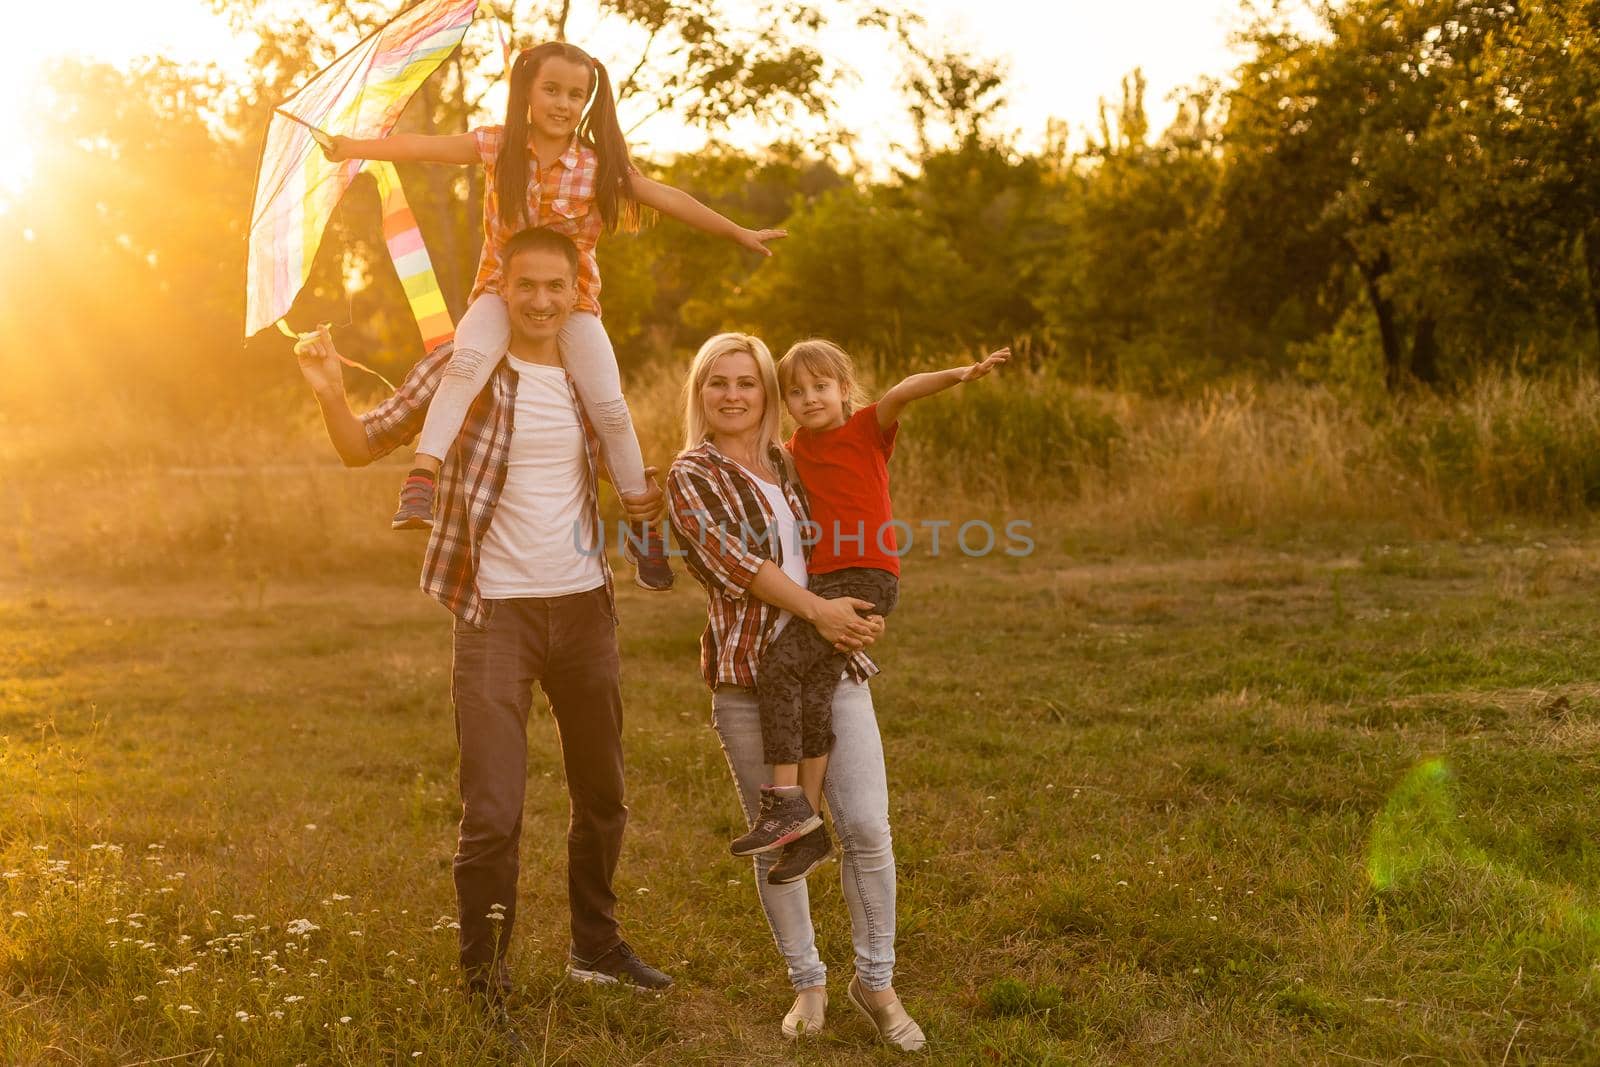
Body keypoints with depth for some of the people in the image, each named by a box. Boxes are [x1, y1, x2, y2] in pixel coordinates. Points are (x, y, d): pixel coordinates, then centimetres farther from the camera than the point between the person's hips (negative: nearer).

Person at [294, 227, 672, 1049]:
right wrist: (328, 391, -25)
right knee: (491, 812, -7)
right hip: (495, 611, -5)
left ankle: (596, 948, 35)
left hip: (584, 604, 5)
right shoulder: (461, 365, -6)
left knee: (602, 795, 16)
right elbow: (364, 445, -6)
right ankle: (484, 978, 11)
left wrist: (643, 499, 2)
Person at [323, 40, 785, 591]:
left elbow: (668, 199, 0)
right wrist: (355, 147, -14)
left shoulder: (600, 164, -5)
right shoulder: (496, 146, -4)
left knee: (609, 408, -13)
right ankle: (421, 479, -39)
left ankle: (644, 528, 2)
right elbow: (424, 146, -7)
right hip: (502, 288, -1)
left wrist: (739, 234, 3)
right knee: (467, 361, -33)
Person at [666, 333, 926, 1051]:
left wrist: (857, 619, 9)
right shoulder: (692, 478, 1)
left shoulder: (791, 466, 17)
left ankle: (875, 983, 13)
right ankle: (807, 984, 22)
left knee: (867, 827, -3)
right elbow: (732, 561, -13)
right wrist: (816, 609, -20)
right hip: (751, 676, -4)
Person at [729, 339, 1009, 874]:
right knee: (812, 694, -7)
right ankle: (808, 825, 1)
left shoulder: (866, 429, 0)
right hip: (821, 578, 6)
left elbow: (902, 391, -18)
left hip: (869, 578, -6)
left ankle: (786, 804, -16)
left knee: (780, 660, -20)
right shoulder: (796, 448, 17)